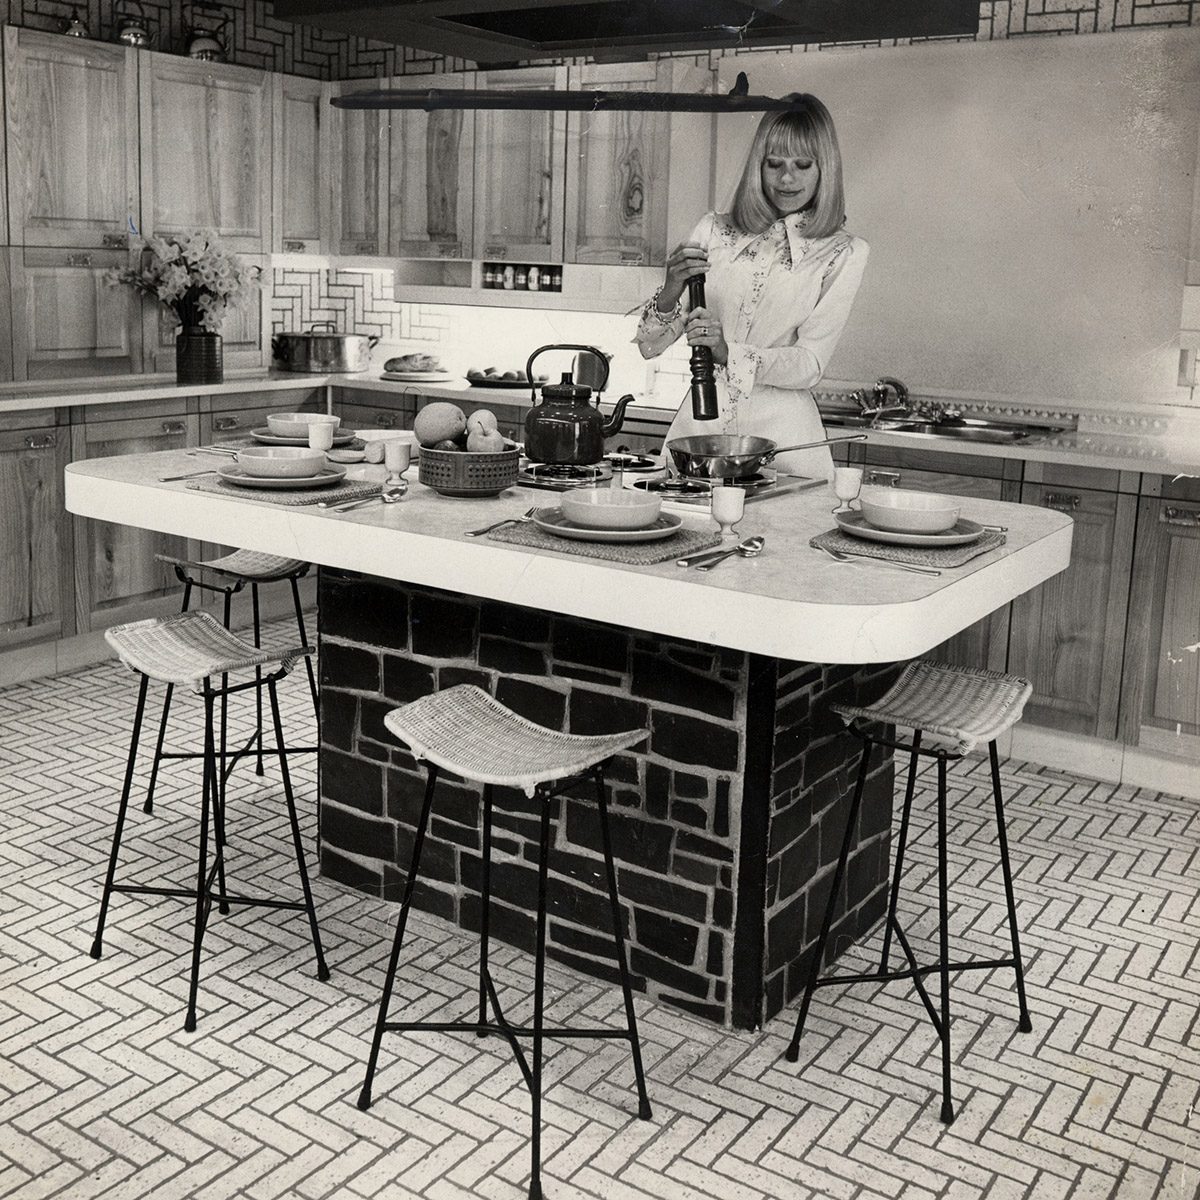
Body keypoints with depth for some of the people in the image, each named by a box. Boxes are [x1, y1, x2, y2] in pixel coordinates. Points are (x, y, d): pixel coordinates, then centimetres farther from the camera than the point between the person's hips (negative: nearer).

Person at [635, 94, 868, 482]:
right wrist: (671, 292, -14)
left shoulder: (843, 254, 4)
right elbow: (649, 345, 7)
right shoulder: (713, 231, 9)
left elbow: (810, 364, -6)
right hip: (699, 422, 2)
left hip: (780, 434, -2)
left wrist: (728, 352, -22)